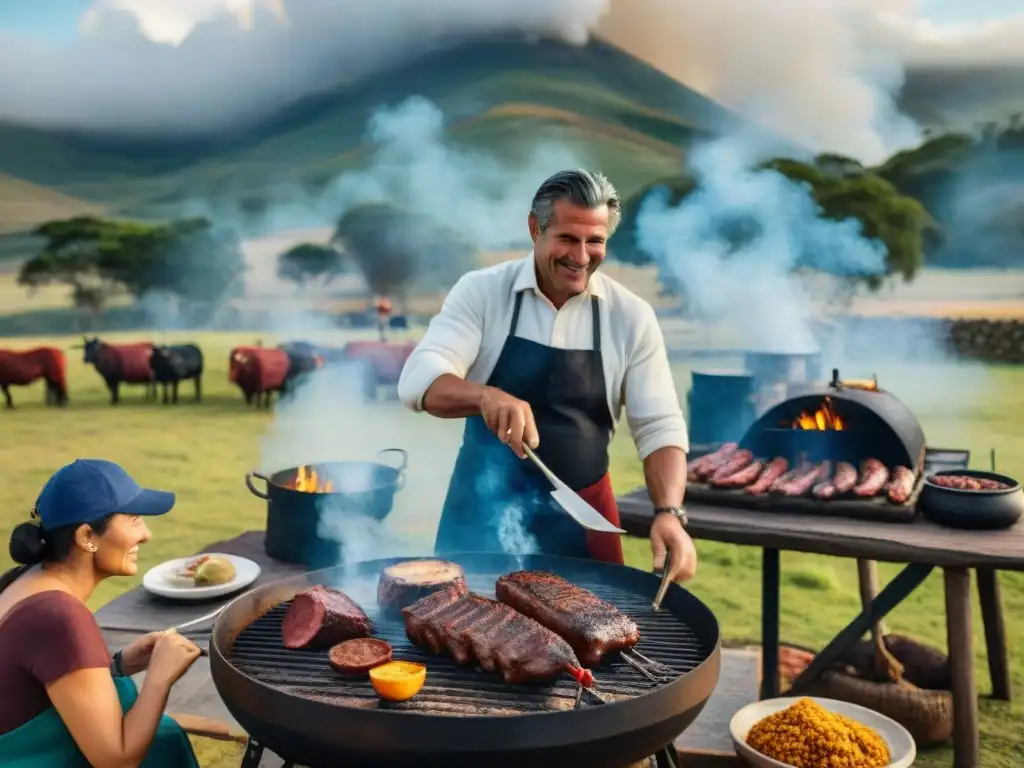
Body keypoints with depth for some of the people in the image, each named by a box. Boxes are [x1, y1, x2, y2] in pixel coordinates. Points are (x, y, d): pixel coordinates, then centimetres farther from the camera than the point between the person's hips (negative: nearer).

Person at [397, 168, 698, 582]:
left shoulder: (631, 315, -4)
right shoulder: (481, 291, -7)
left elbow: (659, 426, -4)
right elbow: (419, 379, -18)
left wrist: (669, 513, -21)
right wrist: (487, 396, -38)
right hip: (487, 510, -1)